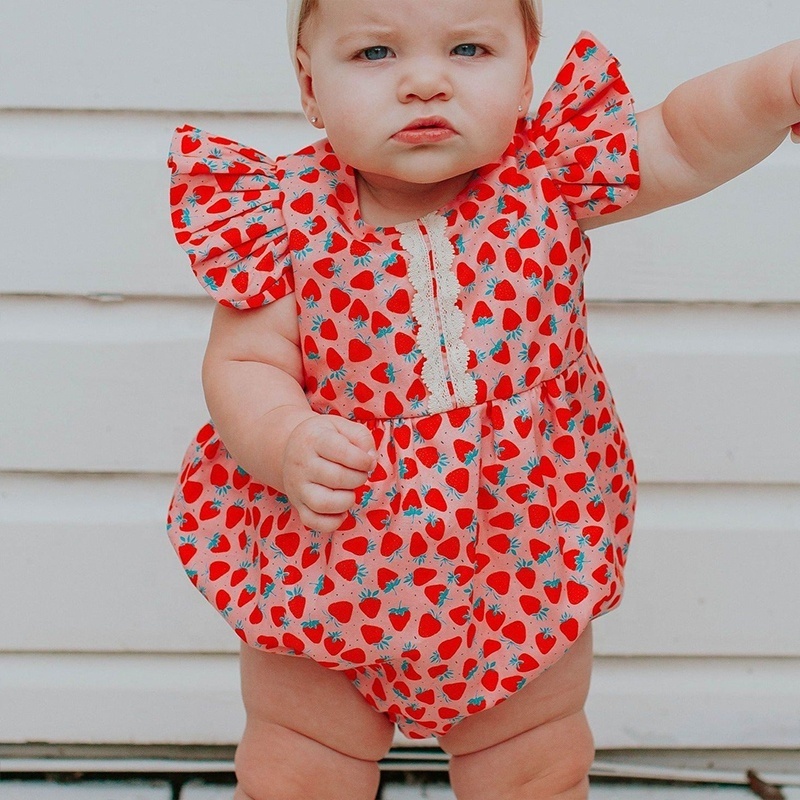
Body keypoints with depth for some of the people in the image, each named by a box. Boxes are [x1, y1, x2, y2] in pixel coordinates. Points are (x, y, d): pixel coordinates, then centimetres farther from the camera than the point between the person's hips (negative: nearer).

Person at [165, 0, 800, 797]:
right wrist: (285, 442, -33)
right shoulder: (285, 217, -14)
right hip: (327, 570, -1)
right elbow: (243, 364, -13)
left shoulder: (550, 177, -11)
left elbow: (686, 142, -5)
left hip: (529, 569, 2)